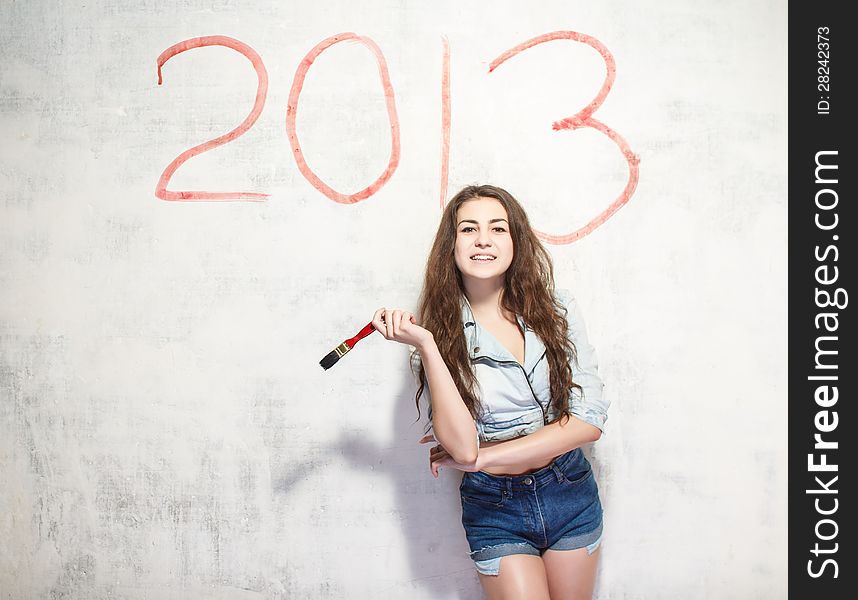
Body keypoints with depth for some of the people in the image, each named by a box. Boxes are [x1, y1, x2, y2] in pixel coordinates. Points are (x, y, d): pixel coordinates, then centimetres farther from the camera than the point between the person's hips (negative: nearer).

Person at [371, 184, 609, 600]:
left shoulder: (555, 308, -6)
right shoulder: (443, 331, -9)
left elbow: (589, 420, -13)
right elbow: (461, 446, -20)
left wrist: (482, 457, -16)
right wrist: (427, 347, -26)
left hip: (570, 493, 2)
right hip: (495, 507, -2)